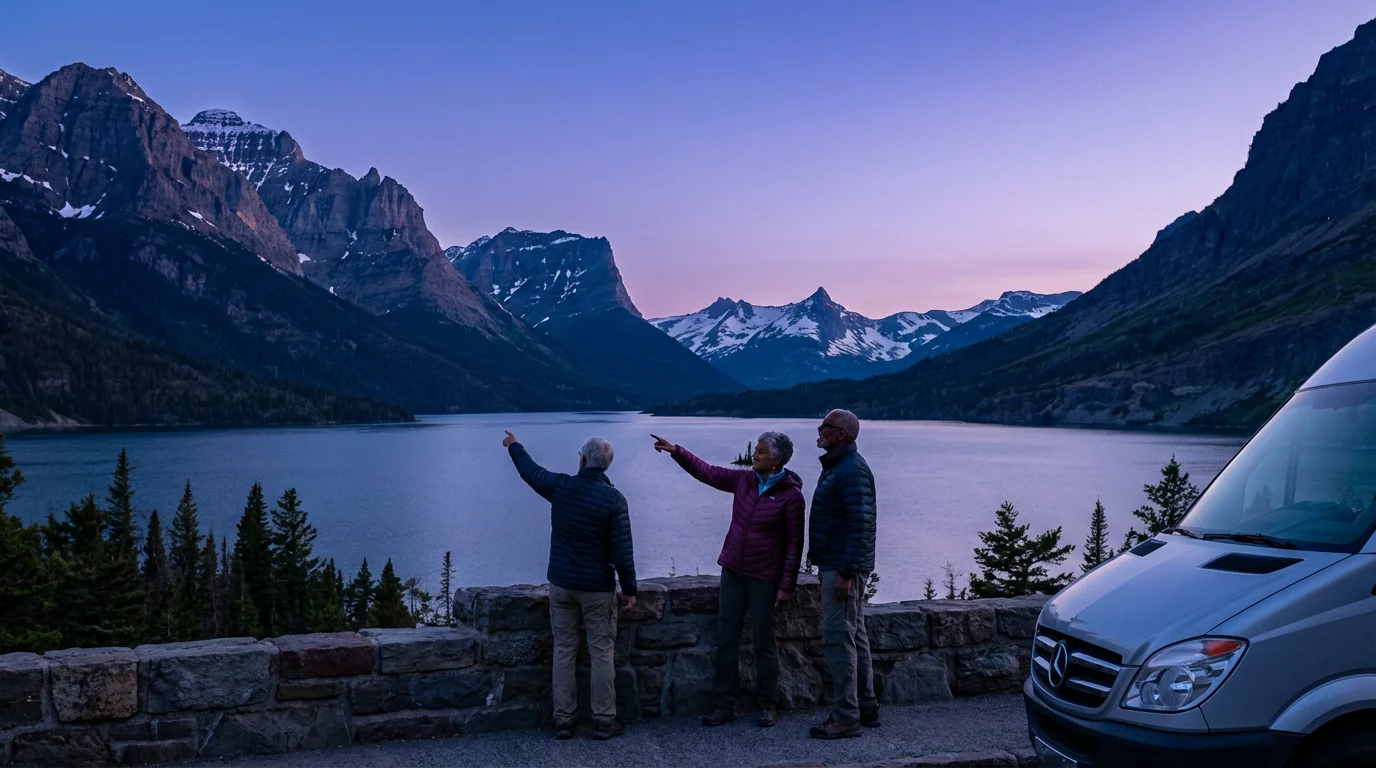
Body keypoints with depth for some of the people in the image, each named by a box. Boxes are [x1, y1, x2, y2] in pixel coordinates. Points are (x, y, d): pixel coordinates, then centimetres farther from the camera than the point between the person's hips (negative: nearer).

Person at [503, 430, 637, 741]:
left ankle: (563, 720, 15)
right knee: (602, 653, 6)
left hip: (561, 584, 3)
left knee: (564, 651, 11)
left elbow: (530, 470, 15)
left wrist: (515, 446, 34)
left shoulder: (560, 486, -6)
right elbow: (622, 551, -14)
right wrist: (630, 589, -3)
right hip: (597, 588, -3)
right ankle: (604, 721, 10)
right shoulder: (613, 498, -14)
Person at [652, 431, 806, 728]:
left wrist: (787, 584, -12)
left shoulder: (791, 494, -14)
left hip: (764, 578, -5)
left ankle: (767, 706, 19)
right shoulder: (744, 480, 2)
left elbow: (794, 542, -11)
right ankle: (725, 703, 16)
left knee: (764, 641, 5)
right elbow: (708, 472, 10)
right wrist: (675, 451, 3)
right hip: (733, 571, 5)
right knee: (726, 637, 7)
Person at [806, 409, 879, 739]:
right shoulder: (838, 466, 16)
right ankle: (866, 708, 23)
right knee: (854, 636, 15)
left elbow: (861, 525, -24)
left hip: (842, 569, -11)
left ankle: (845, 718, -3)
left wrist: (845, 572, -26)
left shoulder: (852, 471, -17)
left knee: (838, 638, -8)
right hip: (838, 565, 11)